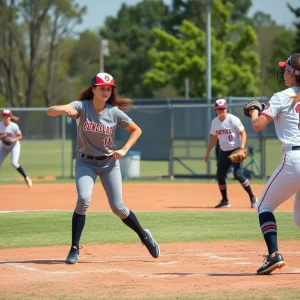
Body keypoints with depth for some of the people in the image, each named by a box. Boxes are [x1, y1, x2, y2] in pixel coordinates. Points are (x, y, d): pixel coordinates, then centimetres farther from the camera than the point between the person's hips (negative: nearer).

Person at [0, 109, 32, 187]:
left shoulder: (14, 126, -19)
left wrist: (14, 139, -27)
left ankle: (26, 177, -5)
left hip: (14, 145, -4)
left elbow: (20, 136, -9)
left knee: (14, 163, -21)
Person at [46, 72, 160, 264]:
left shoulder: (115, 112, -11)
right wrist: (64, 110, -50)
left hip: (109, 163, 1)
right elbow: (50, 112, -28)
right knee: (83, 199, -22)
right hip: (86, 163, -1)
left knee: (117, 207, 0)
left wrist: (124, 150, -9)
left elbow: (136, 130, 5)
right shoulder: (82, 106, -15)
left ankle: (144, 236, 26)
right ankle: (74, 249, -13)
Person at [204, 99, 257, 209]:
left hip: (235, 150, -6)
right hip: (223, 152, 6)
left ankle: (252, 197, -6)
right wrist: (207, 153, 12)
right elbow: (213, 139, 15)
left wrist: (242, 148, -23)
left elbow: (243, 133, -10)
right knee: (220, 176, 3)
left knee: (238, 174, -18)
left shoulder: (233, 120, -13)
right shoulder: (214, 122, 4)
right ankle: (225, 201, 18)